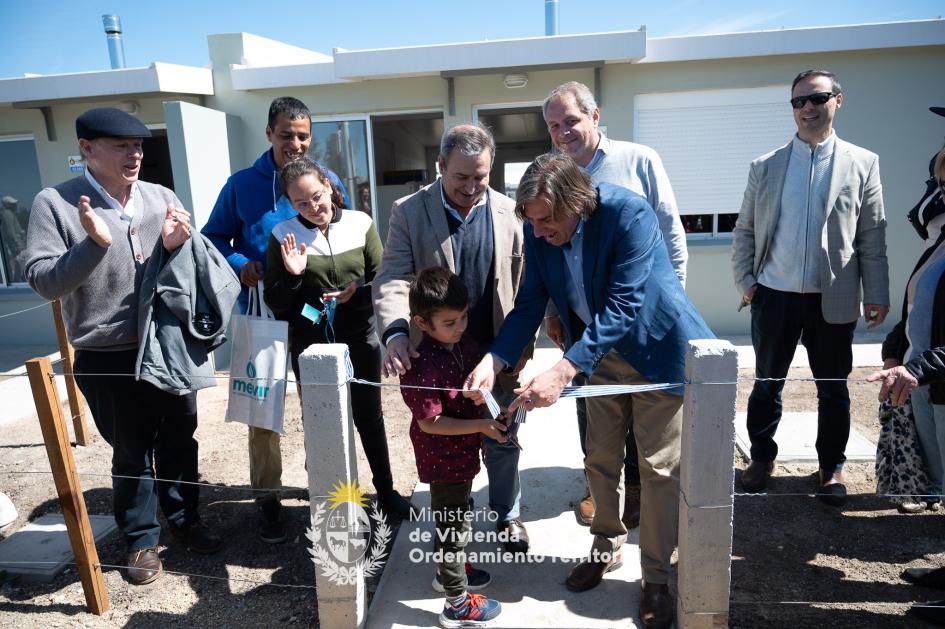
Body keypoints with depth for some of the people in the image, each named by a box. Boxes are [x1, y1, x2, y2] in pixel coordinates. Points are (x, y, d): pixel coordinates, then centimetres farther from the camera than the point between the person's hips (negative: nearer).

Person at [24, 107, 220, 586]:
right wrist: (94, 243, -27)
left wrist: (177, 246, -16)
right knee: (132, 452, 11)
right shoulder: (55, 204, -8)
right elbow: (43, 282, -12)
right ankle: (141, 538, 32)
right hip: (108, 359, -3)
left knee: (180, 440, 17)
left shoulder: (162, 198, 1)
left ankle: (185, 518, 39)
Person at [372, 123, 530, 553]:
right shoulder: (409, 212, -6)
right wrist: (395, 332, -30)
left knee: (502, 440, 15)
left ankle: (507, 514, 38)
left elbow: (524, 283, 1)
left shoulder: (510, 212, -2)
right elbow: (392, 279, -13)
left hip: (498, 352, 1)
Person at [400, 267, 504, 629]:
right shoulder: (422, 365, -29)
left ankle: (450, 571, 51)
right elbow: (429, 422, -26)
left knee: (457, 517, 27)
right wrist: (481, 426, -26)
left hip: (463, 453, 9)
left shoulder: (463, 343, -4)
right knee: (453, 526, 7)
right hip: (442, 459, -8)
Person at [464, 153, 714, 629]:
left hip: (657, 347, -5)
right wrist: (493, 360, -26)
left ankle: (656, 579, 21)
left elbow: (623, 305, -36)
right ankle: (606, 548, 37)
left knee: (658, 466, 3)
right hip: (600, 352, 5)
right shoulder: (538, 231, -13)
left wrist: (562, 372, -45)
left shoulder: (629, 213, -30)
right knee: (600, 458, 14)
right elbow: (530, 303, -9)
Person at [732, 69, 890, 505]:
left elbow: (872, 236, 2)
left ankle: (831, 468, 26)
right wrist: (744, 281, -1)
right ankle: (762, 459, 27)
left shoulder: (862, 163, 4)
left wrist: (877, 294, -2)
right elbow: (744, 230, 8)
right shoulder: (765, 166, 6)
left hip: (833, 300, 0)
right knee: (766, 384, 10)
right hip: (774, 297, 1)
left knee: (833, 388, 10)